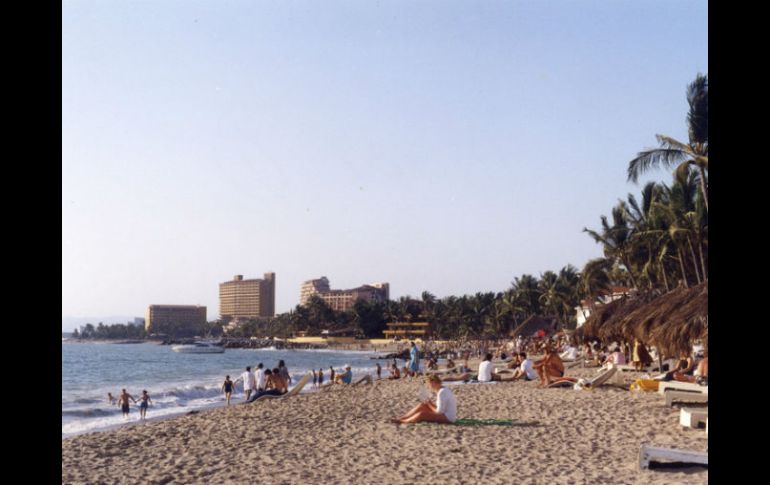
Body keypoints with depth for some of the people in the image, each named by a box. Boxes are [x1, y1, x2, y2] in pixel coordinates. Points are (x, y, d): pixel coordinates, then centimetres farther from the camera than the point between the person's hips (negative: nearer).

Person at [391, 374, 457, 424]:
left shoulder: (442, 393, -22)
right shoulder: (441, 390, 9)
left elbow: (439, 411, -23)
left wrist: (430, 405, -7)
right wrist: (431, 404, -1)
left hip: (448, 418, -10)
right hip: (445, 415, 10)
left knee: (422, 414, -21)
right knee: (422, 405, 4)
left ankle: (402, 421, -3)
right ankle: (401, 417, 4)